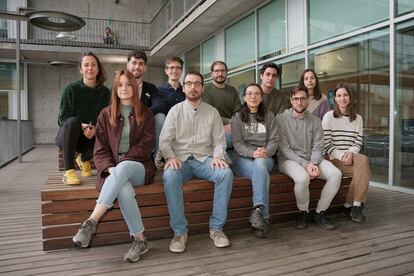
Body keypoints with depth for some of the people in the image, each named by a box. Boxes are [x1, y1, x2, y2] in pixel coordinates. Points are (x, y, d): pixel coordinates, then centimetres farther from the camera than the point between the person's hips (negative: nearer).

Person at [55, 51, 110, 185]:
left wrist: (95, 129, -24)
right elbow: (62, 118, -11)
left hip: (91, 137, 2)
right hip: (67, 136, -2)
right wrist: (81, 126, -31)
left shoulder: (105, 92, -2)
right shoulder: (72, 89, -9)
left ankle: (84, 159, 4)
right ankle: (68, 171, -31)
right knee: (73, 121, -35)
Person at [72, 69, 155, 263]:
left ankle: (91, 223, -36)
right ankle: (140, 240, -25)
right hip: (114, 169, 1)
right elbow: (100, 150, 6)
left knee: (123, 169, -38)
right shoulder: (106, 114, 12)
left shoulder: (145, 114, 10)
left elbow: (145, 147, 0)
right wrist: (110, 168, -14)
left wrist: (122, 163, -13)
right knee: (124, 190, -36)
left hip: (139, 167, 0)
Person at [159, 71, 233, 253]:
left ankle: (216, 228, -17)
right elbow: (164, 140, 3)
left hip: (205, 159, 1)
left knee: (226, 173, -29)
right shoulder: (175, 110, 7)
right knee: (169, 176, -34)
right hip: (181, 159, -1)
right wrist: (170, 156, -16)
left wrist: (217, 156, -12)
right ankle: (179, 231, -22)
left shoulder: (212, 112, 10)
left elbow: (219, 141, 8)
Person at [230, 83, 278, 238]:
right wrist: (252, 153, -22)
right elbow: (237, 143, -3)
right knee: (262, 173, -34)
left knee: (260, 164, -37)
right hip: (242, 158, -1)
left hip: (264, 158, 1)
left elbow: (274, 140, 5)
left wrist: (266, 152, -19)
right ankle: (264, 218, -35)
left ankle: (258, 210, -41)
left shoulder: (269, 116, 14)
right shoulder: (237, 117, 9)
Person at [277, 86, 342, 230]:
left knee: (336, 174, -19)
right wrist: (305, 164, -19)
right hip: (289, 159, -4)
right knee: (303, 177, -35)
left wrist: (314, 163, -17)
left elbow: (317, 147, 5)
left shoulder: (315, 121, 10)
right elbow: (284, 149, -10)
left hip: (311, 159, 5)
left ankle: (320, 213, -4)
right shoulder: (281, 119, -3)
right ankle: (303, 212, -6)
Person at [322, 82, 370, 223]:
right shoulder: (329, 116, 1)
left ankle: (350, 205, -19)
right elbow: (326, 144, -5)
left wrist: (350, 153, -12)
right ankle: (355, 205, -12)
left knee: (363, 160, -31)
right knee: (364, 169, -28)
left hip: (352, 157, 4)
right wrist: (341, 156, -17)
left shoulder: (358, 118, 14)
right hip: (335, 159, -4)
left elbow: (358, 143, 9)